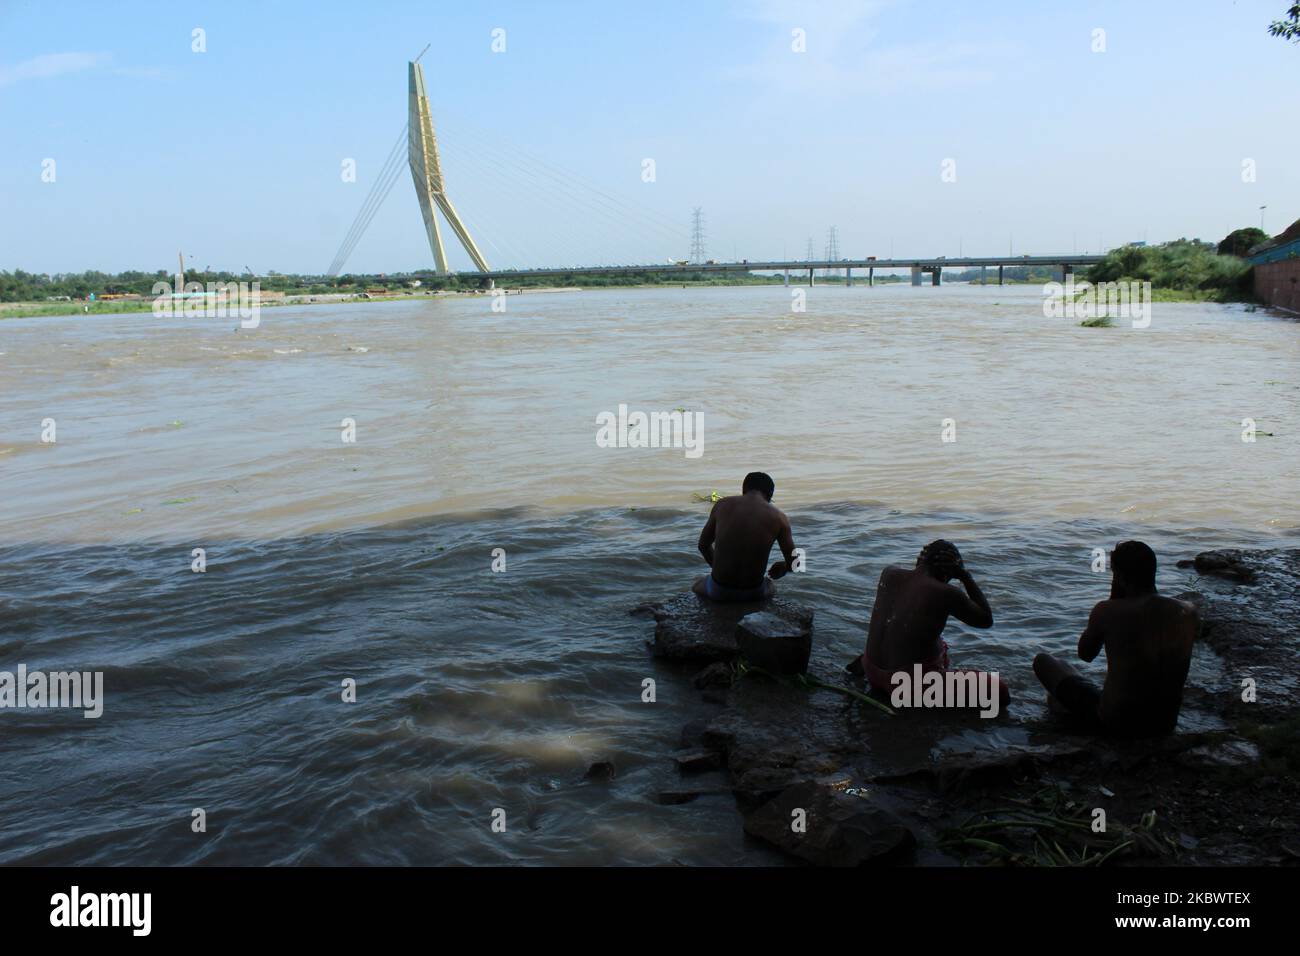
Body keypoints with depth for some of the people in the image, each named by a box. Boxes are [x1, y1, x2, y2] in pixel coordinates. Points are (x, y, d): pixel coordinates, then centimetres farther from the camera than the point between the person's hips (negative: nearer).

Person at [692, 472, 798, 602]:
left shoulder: (722, 505, 0)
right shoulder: (778, 517, -5)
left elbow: (703, 545, 11)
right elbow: (793, 562, 1)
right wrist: (781, 568, 25)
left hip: (718, 591, 0)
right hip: (754, 594, 0)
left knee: (697, 587, 36)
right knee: (771, 587, 37)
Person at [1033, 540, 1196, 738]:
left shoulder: (1107, 611, -20)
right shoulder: (1188, 613, -7)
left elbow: (1085, 654, 1)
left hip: (1116, 723, -4)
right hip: (1167, 724, 4)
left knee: (1043, 661, 11)